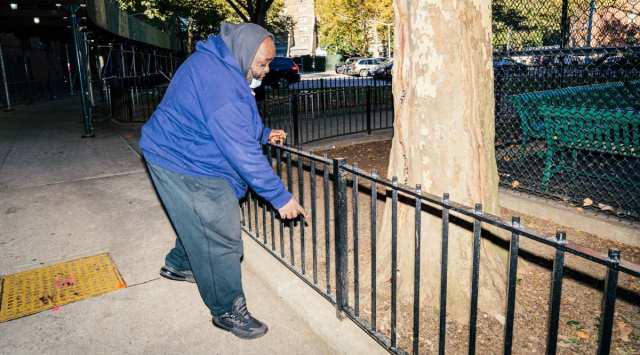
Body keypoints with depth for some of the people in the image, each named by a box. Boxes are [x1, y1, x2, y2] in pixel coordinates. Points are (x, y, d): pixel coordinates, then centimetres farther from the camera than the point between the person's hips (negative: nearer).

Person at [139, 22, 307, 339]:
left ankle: (178, 265, 49)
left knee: (199, 223, 26)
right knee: (220, 238, -4)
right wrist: (280, 196, -27)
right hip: (184, 167, -10)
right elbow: (242, 150, -31)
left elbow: (232, 127, 20)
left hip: (188, 159, 10)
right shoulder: (219, 80, -29)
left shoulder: (216, 65, 6)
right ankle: (227, 311, 11)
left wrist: (263, 134, 7)